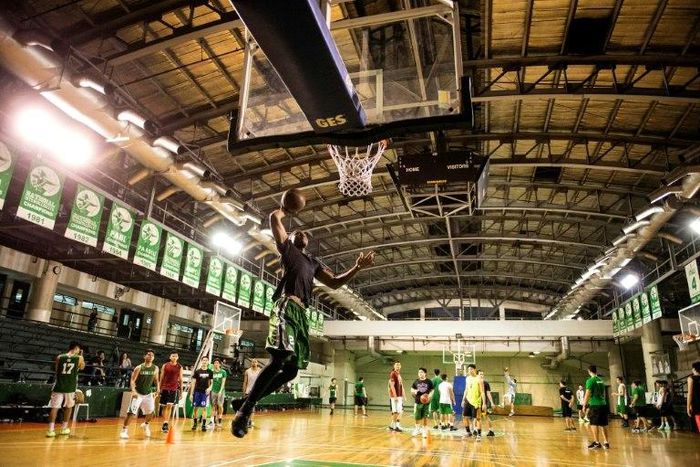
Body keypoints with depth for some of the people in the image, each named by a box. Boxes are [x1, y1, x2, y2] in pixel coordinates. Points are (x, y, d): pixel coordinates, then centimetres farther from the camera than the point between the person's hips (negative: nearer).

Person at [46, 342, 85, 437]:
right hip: (71, 386, -1)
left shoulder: (59, 357, 1)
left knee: (54, 407, 4)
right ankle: (64, 428, 21)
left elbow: (55, 369, 15)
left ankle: (51, 429, -6)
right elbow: (82, 367, 16)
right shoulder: (79, 358, -4)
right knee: (69, 407, 17)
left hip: (59, 386, 1)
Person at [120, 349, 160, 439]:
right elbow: (132, 380, -12)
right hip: (138, 393, -4)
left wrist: (158, 387, -5)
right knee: (131, 412, -10)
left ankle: (146, 425, 32)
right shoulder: (139, 368, -13)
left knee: (151, 411, 4)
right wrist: (133, 391, -27)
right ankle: (124, 430, 4)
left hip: (148, 393, 4)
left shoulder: (155, 368, -1)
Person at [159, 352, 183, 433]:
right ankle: (164, 423, 19)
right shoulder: (165, 366, 2)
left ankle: (166, 424, -7)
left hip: (174, 389, -1)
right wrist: (159, 388, 2)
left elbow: (181, 379, 5)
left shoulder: (180, 367, 2)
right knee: (164, 406, 8)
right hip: (165, 388, 1)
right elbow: (161, 377, 5)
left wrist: (181, 390, 3)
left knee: (169, 406, -9)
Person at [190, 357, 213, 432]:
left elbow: (211, 383, 8)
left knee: (204, 408, -3)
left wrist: (209, 388, -13)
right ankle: (195, 423, 19)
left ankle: (204, 425, 2)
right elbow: (193, 382, 3)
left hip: (205, 392, 0)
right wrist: (191, 393, -1)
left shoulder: (210, 372, 4)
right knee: (195, 407, 5)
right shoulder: (197, 371, 1)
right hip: (197, 391, 0)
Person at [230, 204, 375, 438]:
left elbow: (334, 282, 28)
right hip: (286, 306, -7)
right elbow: (274, 218, 2)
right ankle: (244, 410, -15)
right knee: (279, 359, -23)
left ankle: (245, 402, 15)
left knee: (292, 369, 4)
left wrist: (357, 267, 20)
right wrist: (284, 211, 23)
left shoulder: (313, 262, 30)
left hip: (301, 313, 7)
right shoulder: (287, 247, 13)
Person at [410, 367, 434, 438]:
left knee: (425, 417, 3)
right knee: (417, 417, 6)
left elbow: (432, 391, 2)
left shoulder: (429, 382, -2)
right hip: (418, 401, 2)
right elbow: (412, 389, 12)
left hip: (426, 402, -2)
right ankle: (417, 429, 26)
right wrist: (414, 391, -11)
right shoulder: (416, 382, 4)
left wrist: (429, 396, -16)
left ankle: (425, 431, 16)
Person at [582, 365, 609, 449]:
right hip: (603, 404, 7)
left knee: (594, 424, 0)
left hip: (594, 405, -7)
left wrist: (584, 405, -6)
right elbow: (604, 393, 20)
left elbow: (587, 394, -13)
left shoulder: (590, 380, -10)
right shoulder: (601, 380, 12)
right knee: (603, 424, 11)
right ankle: (606, 442, 14)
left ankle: (597, 442, 2)